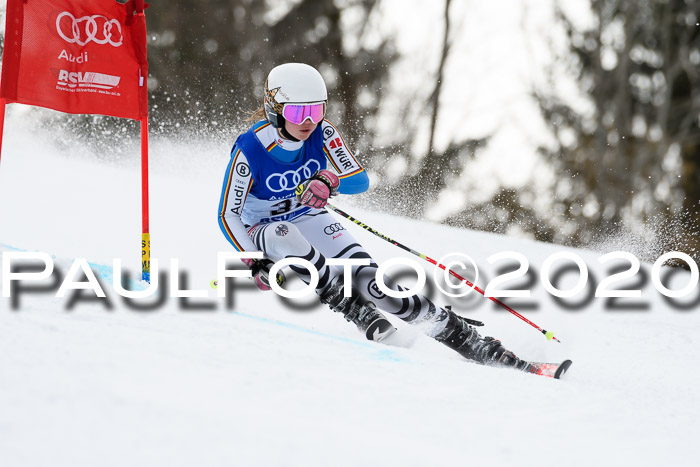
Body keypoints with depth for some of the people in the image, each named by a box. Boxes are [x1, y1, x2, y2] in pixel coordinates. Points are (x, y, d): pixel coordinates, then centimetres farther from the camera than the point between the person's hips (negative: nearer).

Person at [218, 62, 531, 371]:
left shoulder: (322, 133, -18)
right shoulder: (249, 151, -27)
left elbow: (360, 180, -17)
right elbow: (228, 215, -20)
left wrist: (329, 181, -39)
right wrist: (256, 263, -29)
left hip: (309, 219, 2)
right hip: (262, 230, -2)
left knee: (367, 280, -19)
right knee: (282, 234, -40)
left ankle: (458, 334, -13)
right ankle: (353, 310, -32)